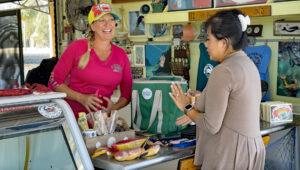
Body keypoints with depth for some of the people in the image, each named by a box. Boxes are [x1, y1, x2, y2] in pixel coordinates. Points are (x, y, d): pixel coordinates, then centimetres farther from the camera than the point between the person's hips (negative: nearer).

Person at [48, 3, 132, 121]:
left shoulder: (121, 55, 9)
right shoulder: (77, 47, 0)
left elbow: (127, 93, 15)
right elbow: (54, 81, 1)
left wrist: (114, 107, -5)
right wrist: (81, 98, -11)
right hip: (72, 115, -3)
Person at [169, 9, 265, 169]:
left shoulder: (223, 72, -19)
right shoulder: (248, 64, 9)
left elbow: (211, 126, -18)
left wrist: (187, 108, -2)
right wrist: (195, 112, 20)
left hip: (230, 155, -9)